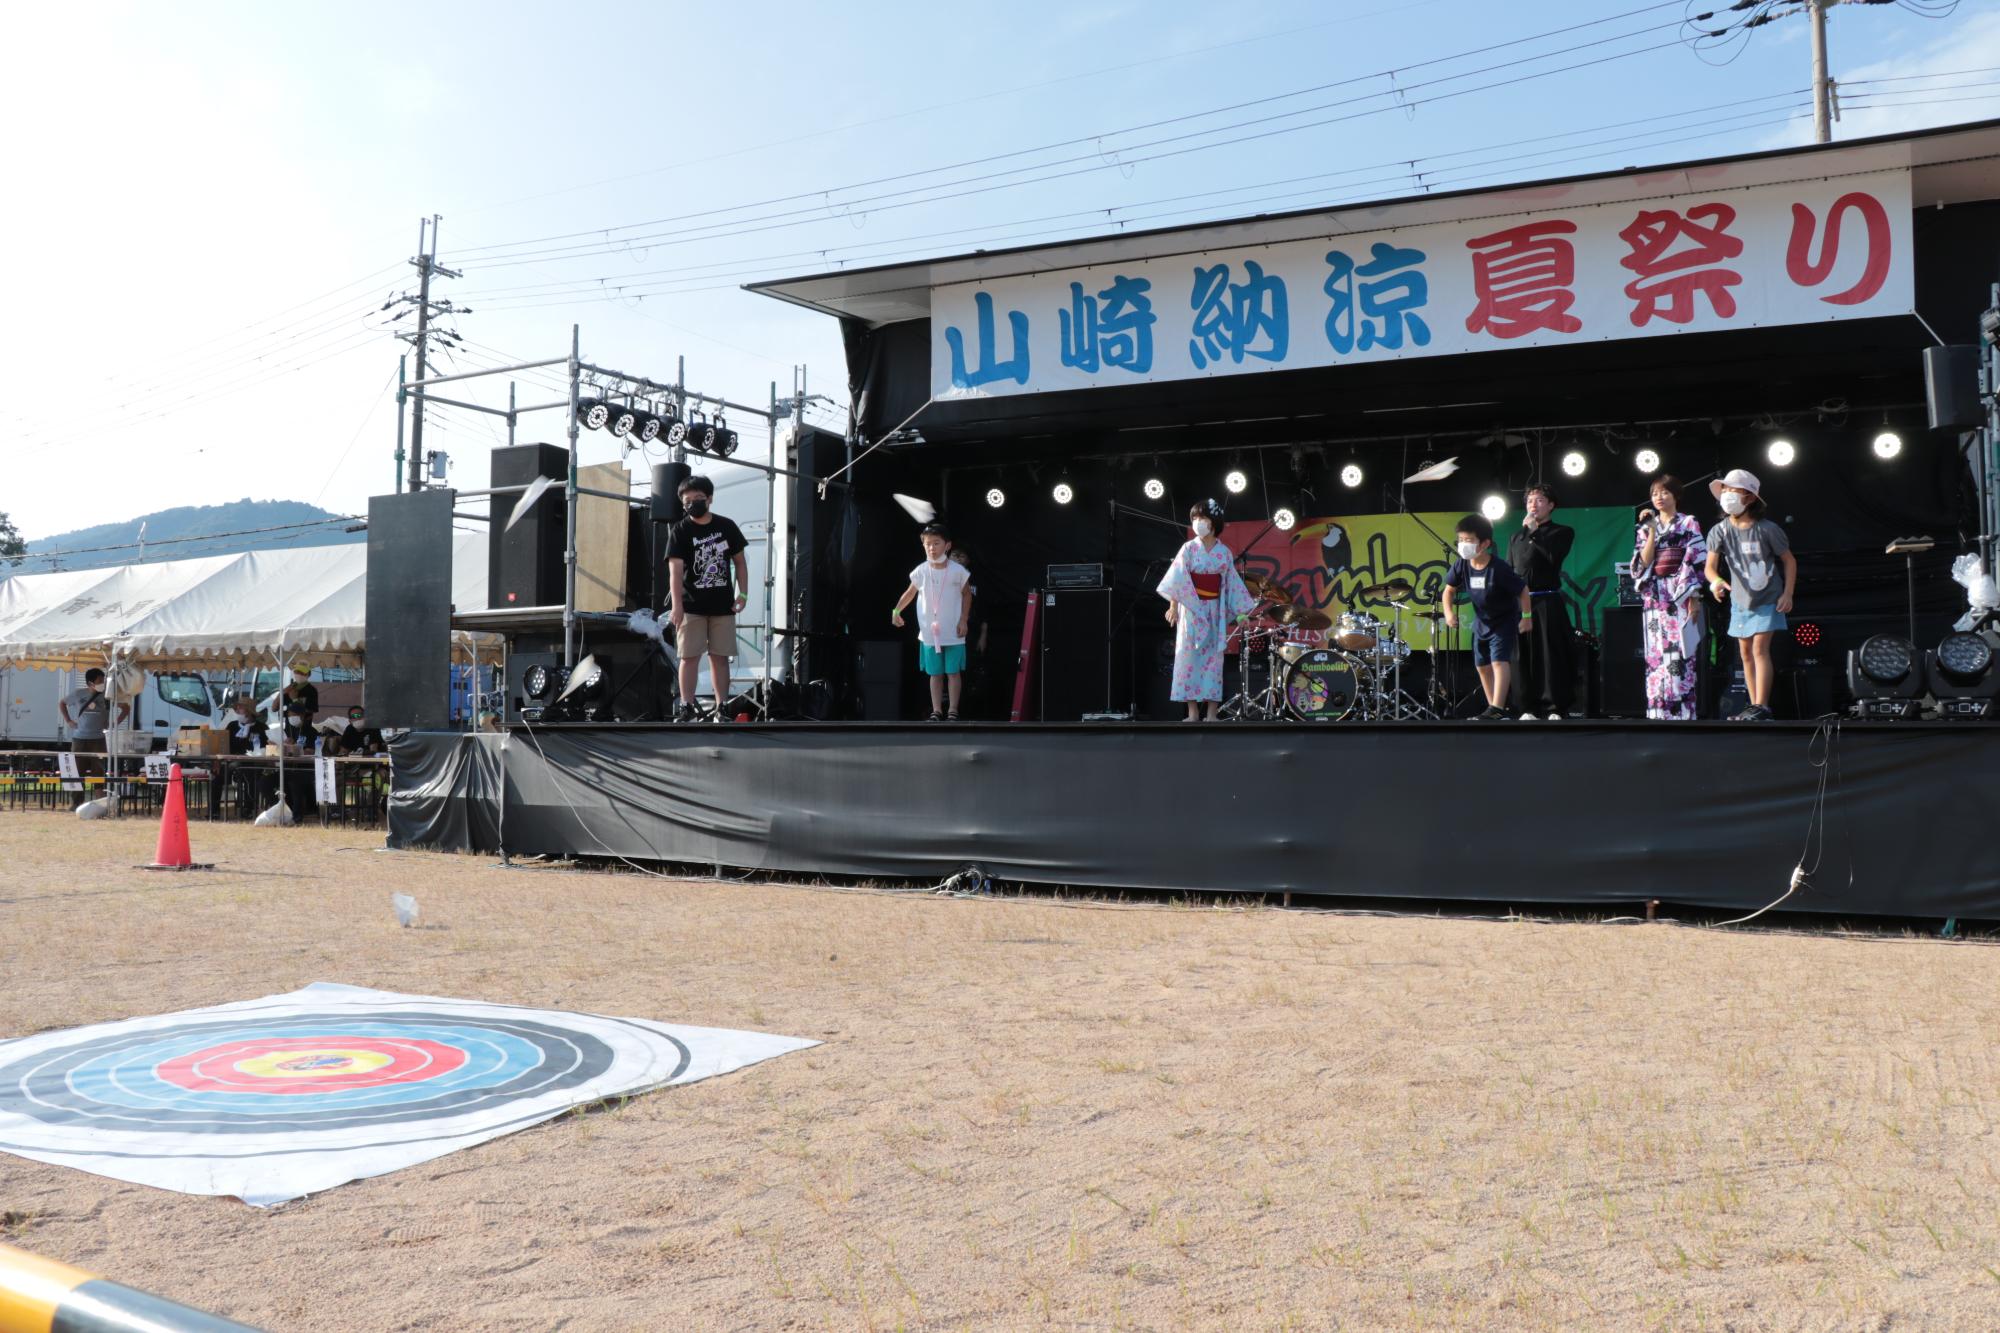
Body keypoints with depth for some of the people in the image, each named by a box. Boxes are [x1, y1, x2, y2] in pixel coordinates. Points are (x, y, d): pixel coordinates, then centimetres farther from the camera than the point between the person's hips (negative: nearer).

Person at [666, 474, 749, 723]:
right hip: (692, 607, -2)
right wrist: (677, 605, -24)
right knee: (689, 656, -3)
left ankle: (722, 707, 11)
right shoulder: (680, 531, -5)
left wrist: (743, 593, 0)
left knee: (720, 656, 6)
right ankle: (686, 707, 1)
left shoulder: (726, 527, 4)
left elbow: (739, 562, 11)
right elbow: (675, 570, -14)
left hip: (723, 606, 2)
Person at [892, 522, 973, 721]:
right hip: (930, 632, 2)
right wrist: (897, 610, -1)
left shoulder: (958, 571, -8)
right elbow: (910, 593, 11)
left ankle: (953, 711, 8)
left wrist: (964, 620, -3)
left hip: (953, 632, -2)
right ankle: (936, 711, 12)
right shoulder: (921, 572, -3)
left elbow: (967, 594, 4)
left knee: (953, 672, 2)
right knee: (935, 673, 7)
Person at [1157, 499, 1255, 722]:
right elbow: (1177, 580, -7)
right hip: (1191, 609, -2)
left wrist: (1241, 611, 6)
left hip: (1215, 611, 2)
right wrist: (1173, 606, -16)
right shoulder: (1188, 549, -1)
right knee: (1190, 657, -5)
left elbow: (1232, 583, 9)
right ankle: (1193, 712, -3)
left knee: (1213, 658, 1)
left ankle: (1212, 713, 2)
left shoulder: (1224, 552, 6)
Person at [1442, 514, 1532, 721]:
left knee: (1499, 661, -19)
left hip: (1504, 621, -7)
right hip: (1481, 622, 7)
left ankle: (1496, 709, -23)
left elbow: (1522, 590, -20)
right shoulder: (1462, 565, -13)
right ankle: (1495, 709, 24)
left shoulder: (1499, 569, -29)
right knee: (1482, 665, 12)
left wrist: (1527, 617, -15)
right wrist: (1448, 611, -16)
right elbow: (1449, 589, 0)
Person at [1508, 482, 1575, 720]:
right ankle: (1527, 708, 6)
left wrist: (1533, 530, -6)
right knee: (1523, 656, 1)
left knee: (1551, 656, -5)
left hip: (1548, 603, -3)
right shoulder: (1517, 538, 21)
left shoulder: (1563, 532, 9)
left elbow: (1554, 556, -11)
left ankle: (1555, 708, -2)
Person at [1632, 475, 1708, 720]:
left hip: (1680, 597, -4)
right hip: (1654, 597, 4)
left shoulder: (1689, 524, 4)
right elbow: (1642, 562, 4)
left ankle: (1683, 711, -9)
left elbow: (1697, 562, -2)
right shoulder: (1646, 528, 16)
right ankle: (1659, 711, 1)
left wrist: (1694, 597, -10)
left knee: (1679, 652, -10)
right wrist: (1652, 531, -4)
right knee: (1655, 655, 0)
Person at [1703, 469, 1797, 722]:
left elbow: (1789, 561, -3)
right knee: (1746, 653, 8)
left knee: (1760, 648, -14)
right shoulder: (1719, 531, -6)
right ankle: (1754, 707, 16)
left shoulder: (1767, 529, -13)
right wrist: (1716, 581, -35)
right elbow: (1709, 566, -12)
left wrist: (1787, 594, -10)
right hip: (1740, 600, 4)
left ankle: (1762, 707, -14)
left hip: (1768, 599, -4)